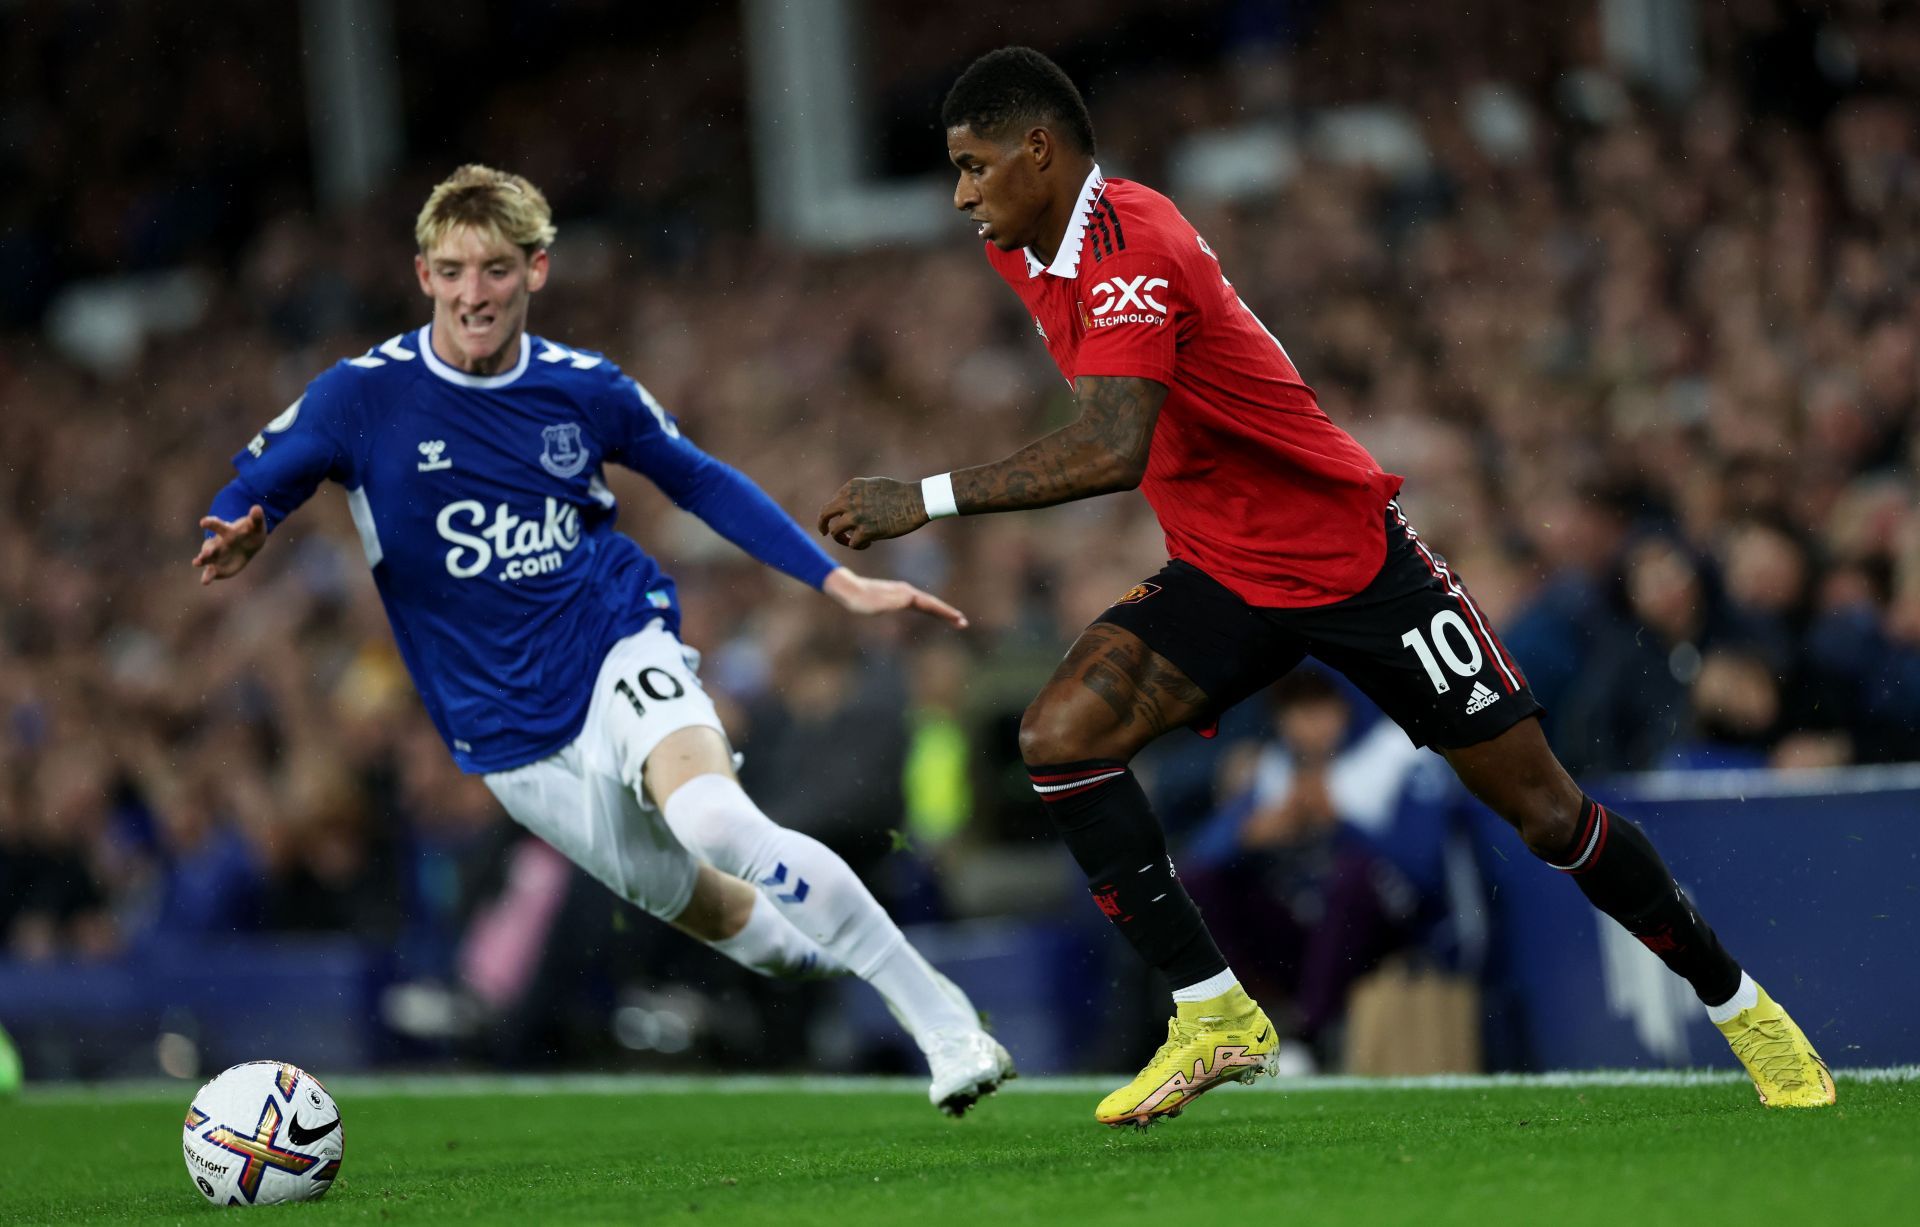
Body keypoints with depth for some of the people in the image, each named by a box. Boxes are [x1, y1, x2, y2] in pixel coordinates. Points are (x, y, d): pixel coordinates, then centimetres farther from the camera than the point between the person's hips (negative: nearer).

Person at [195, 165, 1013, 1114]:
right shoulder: (365, 396, -8)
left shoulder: (584, 390, -2)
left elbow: (699, 481, 13)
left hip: (618, 649, -1)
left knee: (711, 817, -31)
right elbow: (250, 492, -3)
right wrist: (237, 539, -29)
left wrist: (842, 584, 9)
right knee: (707, 910, 3)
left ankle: (945, 1016, -24)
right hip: (509, 735, 1)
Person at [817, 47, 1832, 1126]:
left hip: (1352, 554, -8)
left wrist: (928, 500, -40)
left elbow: (1113, 451, -41)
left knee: (1544, 810, -2)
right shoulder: (1027, 252, 2)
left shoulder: (1129, 249, -26)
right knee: (1061, 733, -17)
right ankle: (1214, 1015, -12)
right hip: (1222, 575, 8)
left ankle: (1739, 1004, 18)